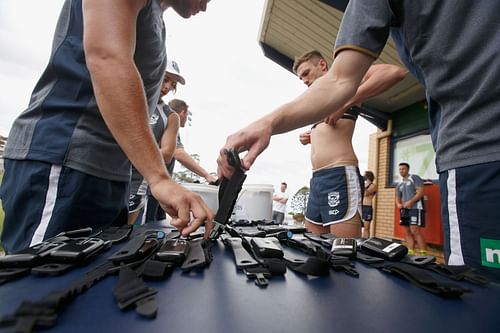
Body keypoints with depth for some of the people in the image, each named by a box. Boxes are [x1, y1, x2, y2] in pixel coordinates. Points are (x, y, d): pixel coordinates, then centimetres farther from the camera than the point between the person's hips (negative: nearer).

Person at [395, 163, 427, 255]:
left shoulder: (415, 178, 0)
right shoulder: (399, 184, 19)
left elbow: (420, 192, -10)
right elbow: (397, 197, 21)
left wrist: (410, 202, -19)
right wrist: (398, 204, -2)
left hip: (415, 208, -7)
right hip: (404, 210, 7)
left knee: (415, 231, -16)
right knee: (407, 232, 5)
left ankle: (423, 253, -10)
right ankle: (410, 252, 9)